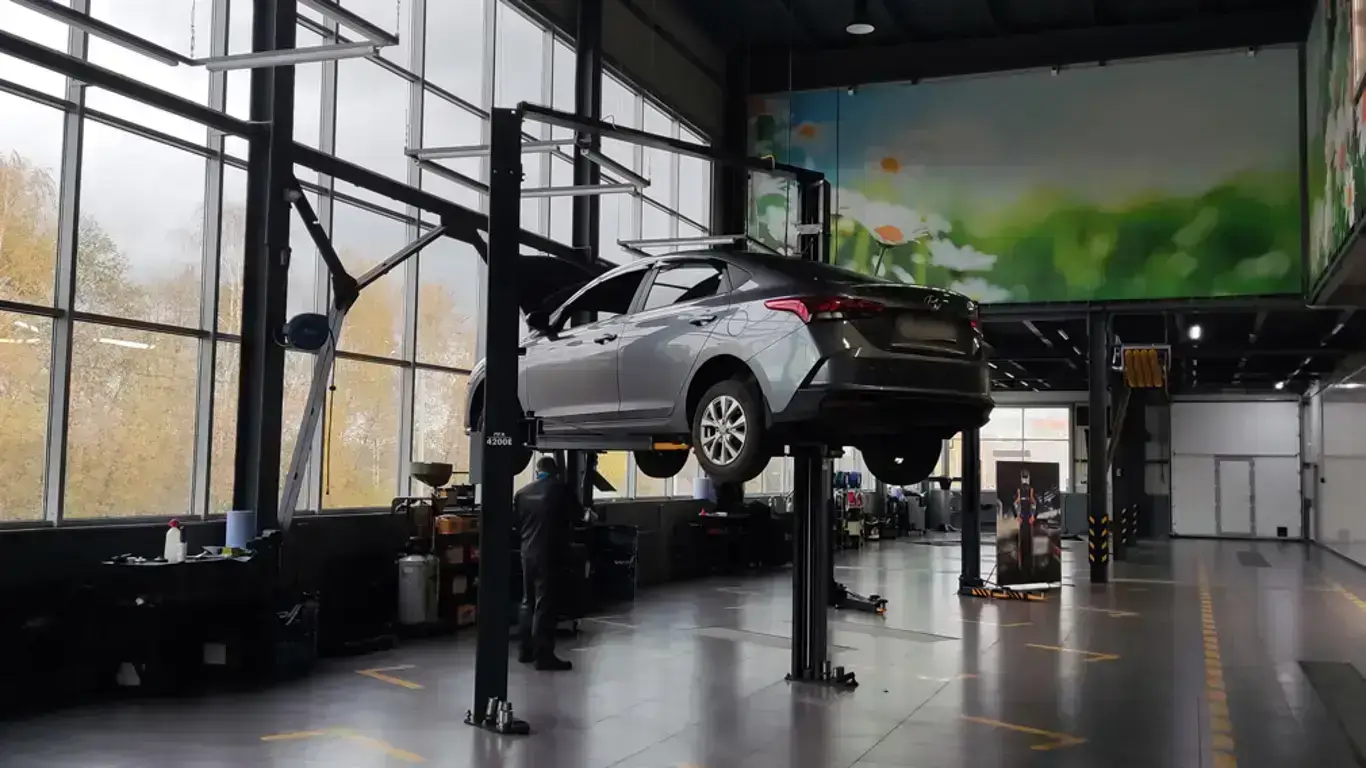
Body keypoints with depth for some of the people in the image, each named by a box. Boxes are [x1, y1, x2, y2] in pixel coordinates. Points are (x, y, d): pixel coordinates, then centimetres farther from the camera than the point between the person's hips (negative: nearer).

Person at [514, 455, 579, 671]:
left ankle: (526, 650, 21)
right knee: (545, 604, -4)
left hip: (528, 553, 5)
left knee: (528, 601, 16)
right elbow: (576, 515, 0)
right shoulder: (561, 489, -8)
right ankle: (543, 655, -5)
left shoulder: (522, 493, 5)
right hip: (551, 553, -5)